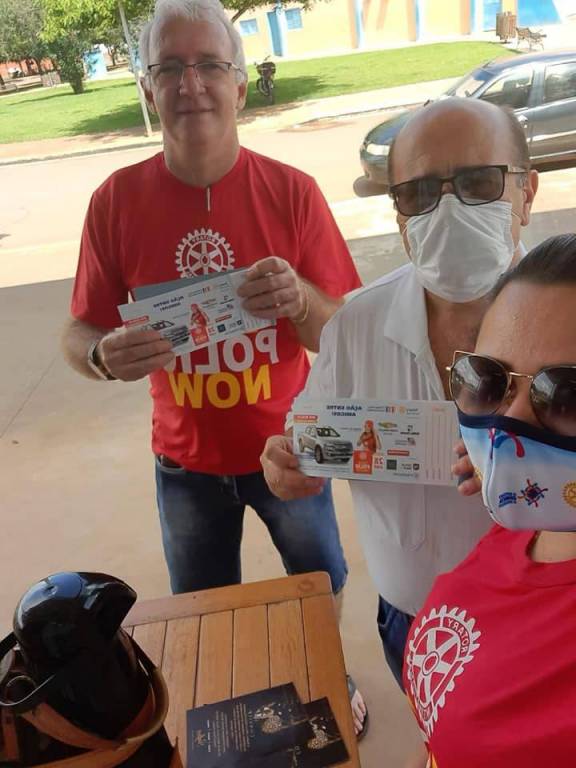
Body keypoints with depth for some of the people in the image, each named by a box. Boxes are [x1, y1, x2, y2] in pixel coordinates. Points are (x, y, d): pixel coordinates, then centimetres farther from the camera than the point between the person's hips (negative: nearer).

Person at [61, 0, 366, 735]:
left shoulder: (292, 191, -14)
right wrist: (105, 356, -29)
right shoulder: (116, 199, -11)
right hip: (186, 459, 1)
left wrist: (298, 300, -33)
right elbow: (79, 333, -6)